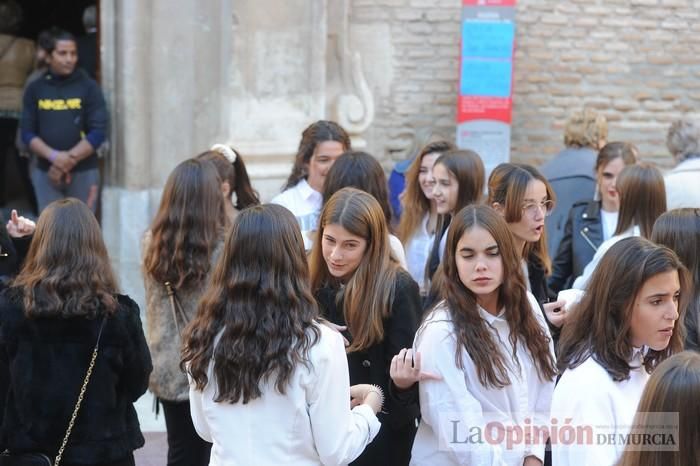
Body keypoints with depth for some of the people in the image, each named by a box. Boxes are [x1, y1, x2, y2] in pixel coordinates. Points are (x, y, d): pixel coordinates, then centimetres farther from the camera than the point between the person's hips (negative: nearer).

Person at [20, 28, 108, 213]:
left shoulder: (88, 87, 0)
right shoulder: (35, 89, 6)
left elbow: (98, 131, -5)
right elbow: (27, 132, 3)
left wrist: (69, 160, -13)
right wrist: (54, 156, -14)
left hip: (83, 172, -2)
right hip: (45, 172, 2)